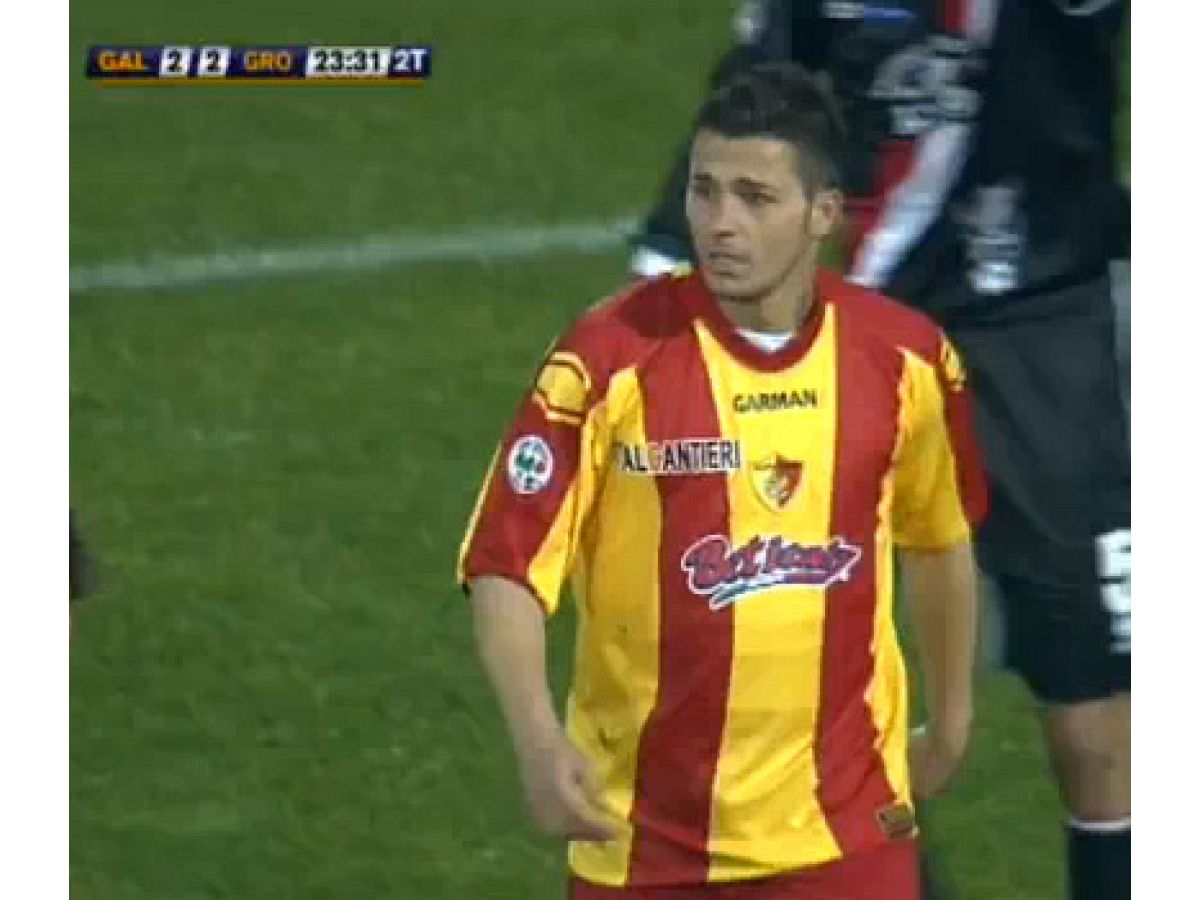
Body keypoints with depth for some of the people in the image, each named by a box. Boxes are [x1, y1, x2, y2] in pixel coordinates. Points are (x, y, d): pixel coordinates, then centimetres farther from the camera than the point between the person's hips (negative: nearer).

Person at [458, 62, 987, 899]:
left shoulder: (902, 358, -3)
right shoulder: (613, 358, -13)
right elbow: (509, 563, -15)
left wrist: (952, 718, 25)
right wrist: (539, 741, -30)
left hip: (845, 827, 2)